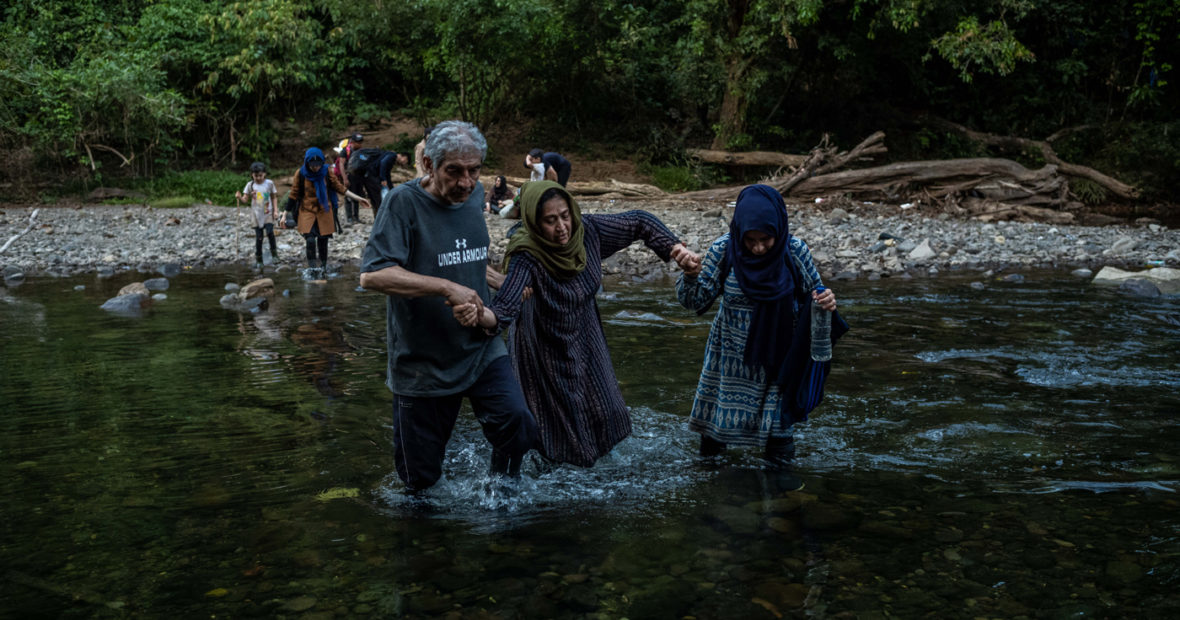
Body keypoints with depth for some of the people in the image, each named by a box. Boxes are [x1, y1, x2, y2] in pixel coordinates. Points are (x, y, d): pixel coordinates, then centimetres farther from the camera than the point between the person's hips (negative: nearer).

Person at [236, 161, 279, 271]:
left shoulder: (269, 183, -1)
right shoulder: (250, 185, -1)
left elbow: (274, 197, 6)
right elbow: (245, 199, -4)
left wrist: (275, 210, -2)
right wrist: (240, 197, -26)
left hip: (268, 213, -1)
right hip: (257, 215, 1)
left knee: (270, 233, -21)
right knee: (258, 237, 1)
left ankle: (274, 252, 1)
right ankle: (258, 260, 12)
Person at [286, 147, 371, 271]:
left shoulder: (326, 172, -4)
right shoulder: (300, 174, -9)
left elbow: (339, 187, 5)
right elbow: (293, 195, -2)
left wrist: (358, 198, 1)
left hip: (324, 211, 2)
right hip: (307, 211, -2)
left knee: (323, 241, 7)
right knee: (310, 240, -17)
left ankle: (323, 268, 24)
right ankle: (312, 270, -10)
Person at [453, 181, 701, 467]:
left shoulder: (587, 230, -20)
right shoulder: (527, 257, -34)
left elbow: (639, 222, -7)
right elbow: (506, 306, -47)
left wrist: (677, 250, -20)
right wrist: (481, 316, -70)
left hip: (585, 336, 5)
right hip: (546, 348, -5)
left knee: (603, 411, 18)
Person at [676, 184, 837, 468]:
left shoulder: (795, 251, -15)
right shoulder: (723, 250, -16)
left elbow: (813, 294, -1)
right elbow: (696, 301, -13)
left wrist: (826, 302, -24)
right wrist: (690, 274, -34)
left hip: (778, 356, 0)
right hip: (731, 361, 1)